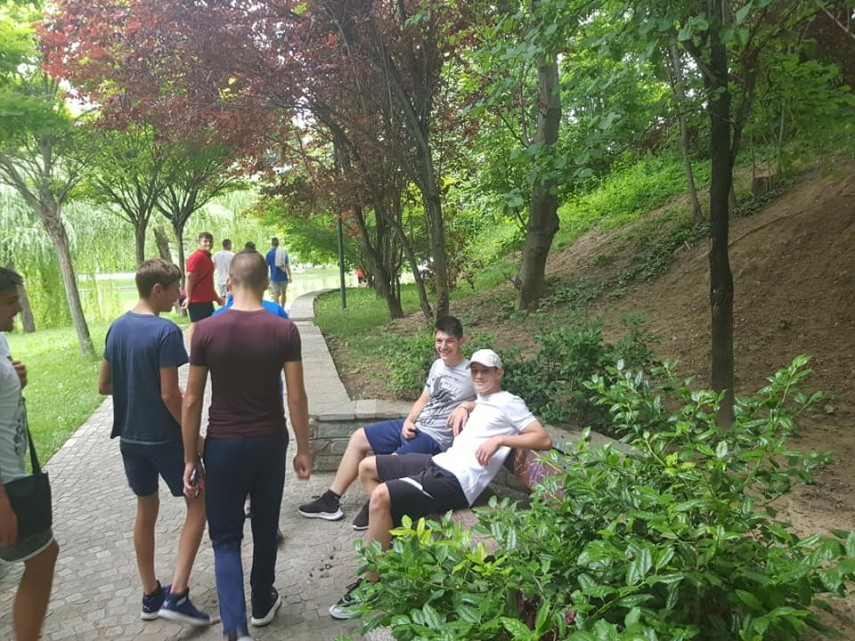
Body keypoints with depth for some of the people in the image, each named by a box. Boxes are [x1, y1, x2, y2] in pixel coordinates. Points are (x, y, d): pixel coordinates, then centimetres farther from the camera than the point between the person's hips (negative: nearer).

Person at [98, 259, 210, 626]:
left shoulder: (117, 328, 3)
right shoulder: (166, 332, -20)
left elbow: (104, 385, 9)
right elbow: (170, 395, -21)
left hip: (130, 437, 7)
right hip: (165, 438, -7)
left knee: (146, 511, 18)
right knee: (197, 505, 8)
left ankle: (151, 596, 30)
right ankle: (177, 595, 2)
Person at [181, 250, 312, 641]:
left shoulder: (206, 330, -10)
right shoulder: (284, 330, -10)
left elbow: (192, 401, -7)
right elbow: (296, 397, -8)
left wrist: (190, 458, 3)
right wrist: (303, 449, 4)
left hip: (223, 444, -1)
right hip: (270, 442, 1)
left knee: (226, 537, 11)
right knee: (265, 528, 20)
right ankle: (262, 602, 39)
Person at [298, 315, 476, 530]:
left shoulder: (470, 374, -14)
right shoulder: (437, 365, 10)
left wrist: (465, 407, -27)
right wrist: (408, 421, 0)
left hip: (434, 438, -9)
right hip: (414, 426, 9)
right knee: (358, 438, 12)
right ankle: (331, 500, 19)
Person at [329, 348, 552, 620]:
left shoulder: (508, 403, -3)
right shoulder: (483, 400, 22)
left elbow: (544, 439, -11)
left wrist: (500, 439, -19)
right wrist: (462, 407, 27)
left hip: (456, 481, -10)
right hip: (439, 462, 10)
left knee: (381, 496, -28)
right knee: (367, 467, 11)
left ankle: (368, 585, -17)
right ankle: (388, 533, 12)